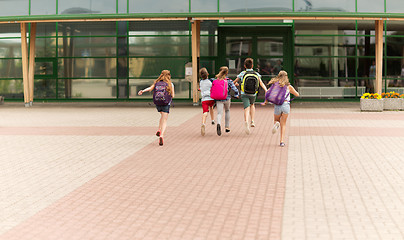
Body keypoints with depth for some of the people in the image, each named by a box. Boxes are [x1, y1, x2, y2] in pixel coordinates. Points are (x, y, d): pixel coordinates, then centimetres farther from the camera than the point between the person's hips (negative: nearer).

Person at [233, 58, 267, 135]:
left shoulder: (242, 73, 1)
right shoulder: (256, 74, 4)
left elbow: (235, 81, 14)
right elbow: (261, 83, -9)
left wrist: (235, 83, 36)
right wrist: (266, 91, -15)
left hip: (244, 94, -2)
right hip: (253, 95, 2)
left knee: (247, 108, -11)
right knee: (252, 105, 30)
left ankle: (246, 121, -42)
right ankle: (252, 121, 21)